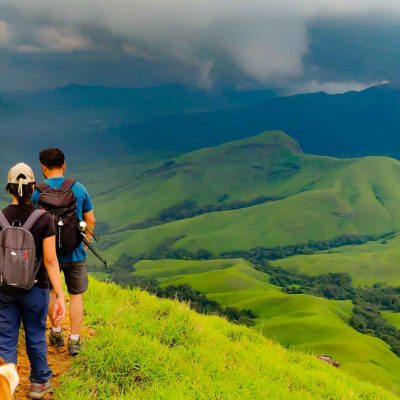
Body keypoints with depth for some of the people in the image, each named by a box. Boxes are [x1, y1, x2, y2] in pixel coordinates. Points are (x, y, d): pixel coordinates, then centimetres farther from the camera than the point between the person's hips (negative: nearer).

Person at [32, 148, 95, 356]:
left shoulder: (37, 192, -10)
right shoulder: (79, 189, -3)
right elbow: (90, 220, 1)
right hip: (75, 252, 1)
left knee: (50, 290, 22)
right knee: (76, 295, 11)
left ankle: (56, 331, 30)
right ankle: (74, 340, 11)